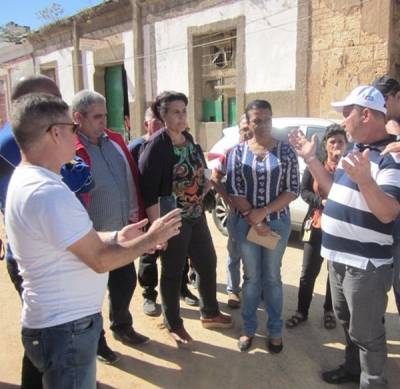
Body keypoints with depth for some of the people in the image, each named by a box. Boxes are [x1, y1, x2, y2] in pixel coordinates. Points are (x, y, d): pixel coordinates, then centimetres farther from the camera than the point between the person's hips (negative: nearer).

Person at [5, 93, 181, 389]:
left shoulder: (27, 180, 6)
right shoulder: (49, 192, -27)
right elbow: (100, 260, -23)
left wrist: (117, 237, 2)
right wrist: (152, 238, -11)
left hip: (62, 321, 9)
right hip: (66, 328, -9)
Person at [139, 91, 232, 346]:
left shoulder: (189, 139, 5)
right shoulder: (156, 146, -17)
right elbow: (148, 191, -19)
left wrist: (200, 198, 5)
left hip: (197, 216, 7)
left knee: (208, 264, 17)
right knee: (173, 273, 9)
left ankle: (210, 313, 38)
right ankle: (174, 325, 28)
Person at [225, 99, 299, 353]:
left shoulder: (285, 151, -3)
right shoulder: (238, 152, -1)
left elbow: (293, 190, -7)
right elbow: (234, 191, -4)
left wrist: (264, 212, -16)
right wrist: (254, 220, -12)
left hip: (278, 223, 0)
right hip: (246, 224, 1)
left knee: (272, 277, 11)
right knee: (251, 277, 12)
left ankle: (275, 331, 26)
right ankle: (249, 328, 27)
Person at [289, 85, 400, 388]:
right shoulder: (356, 150, 10)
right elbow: (335, 191, 16)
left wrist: (364, 180, -43)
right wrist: (311, 158, 11)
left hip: (366, 263, -9)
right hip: (339, 256, 9)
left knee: (366, 332, 5)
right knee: (348, 321, 24)